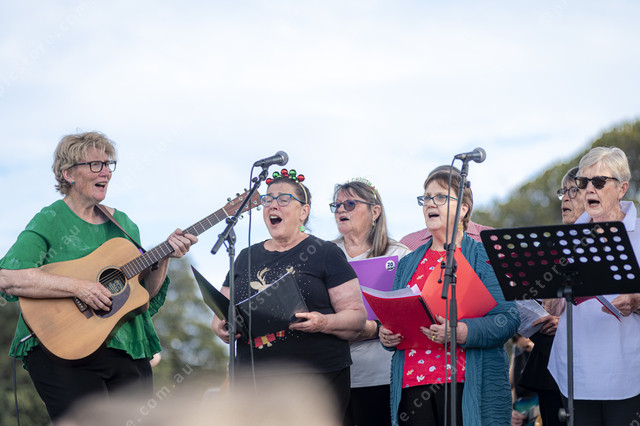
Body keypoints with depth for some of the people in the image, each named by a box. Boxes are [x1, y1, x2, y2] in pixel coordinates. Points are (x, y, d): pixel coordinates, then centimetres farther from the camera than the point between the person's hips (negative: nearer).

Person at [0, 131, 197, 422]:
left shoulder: (122, 223, 17)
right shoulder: (50, 221, -3)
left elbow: (146, 293, 18)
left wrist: (164, 257, 0)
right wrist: (78, 287, -22)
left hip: (127, 353, 6)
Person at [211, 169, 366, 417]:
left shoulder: (325, 254, 4)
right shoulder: (246, 257, 18)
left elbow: (357, 317, -1)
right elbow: (220, 317, 19)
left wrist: (324, 323, -20)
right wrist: (221, 328, -4)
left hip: (316, 381, -3)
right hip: (252, 383, 4)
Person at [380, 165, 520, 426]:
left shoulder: (485, 258, 3)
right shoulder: (408, 264, 19)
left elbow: (508, 318, -7)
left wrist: (461, 332, -22)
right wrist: (386, 335, -1)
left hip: (467, 385, -4)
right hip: (412, 385, 4)